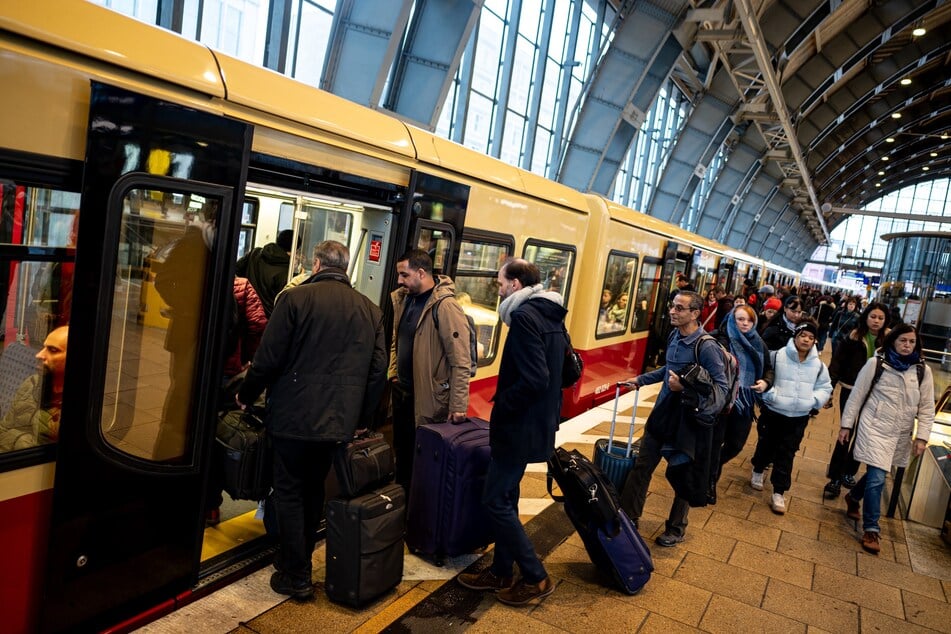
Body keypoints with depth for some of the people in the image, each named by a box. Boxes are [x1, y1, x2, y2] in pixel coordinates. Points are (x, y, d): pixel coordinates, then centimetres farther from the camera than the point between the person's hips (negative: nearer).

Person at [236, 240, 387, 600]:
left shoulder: (296, 298, -9)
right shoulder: (370, 310, 4)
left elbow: (268, 358, -10)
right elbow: (378, 370, 5)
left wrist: (246, 396, 7)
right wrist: (361, 416, 15)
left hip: (294, 416, -4)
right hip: (339, 421, 5)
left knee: (290, 493, 9)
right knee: (313, 492, 20)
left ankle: (296, 576, 14)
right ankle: (300, 560, 33)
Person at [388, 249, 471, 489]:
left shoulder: (446, 307, -20)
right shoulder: (402, 299, 5)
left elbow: (460, 361, -21)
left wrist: (458, 405, -22)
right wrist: (392, 372, 10)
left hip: (429, 397, -8)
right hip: (402, 389, 8)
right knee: (402, 450, 21)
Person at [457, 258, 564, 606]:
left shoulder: (524, 316, -19)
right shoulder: (551, 316, 10)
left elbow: (534, 379, -27)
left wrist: (499, 405, -14)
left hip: (519, 426, -10)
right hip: (538, 423, 10)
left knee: (496, 501, 1)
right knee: (506, 499, 18)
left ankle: (536, 578, 11)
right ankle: (501, 573, 29)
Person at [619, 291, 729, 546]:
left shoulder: (706, 347, -21)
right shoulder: (674, 336, 1)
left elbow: (722, 387, -18)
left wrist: (685, 389, -27)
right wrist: (640, 380, 22)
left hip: (686, 422, -6)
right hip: (662, 414, 7)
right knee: (642, 467, 14)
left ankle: (676, 529, 32)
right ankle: (629, 516, 29)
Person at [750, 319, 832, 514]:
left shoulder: (818, 365, -1)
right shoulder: (777, 356, -12)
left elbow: (825, 388, 10)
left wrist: (814, 399, -7)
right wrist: (769, 394, -19)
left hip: (799, 418, 2)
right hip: (773, 412, -2)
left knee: (786, 455, 4)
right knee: (766, 446, 16)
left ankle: (778, 493, 11)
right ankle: (758, 471, 45)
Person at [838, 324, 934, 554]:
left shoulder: (923, 371, 0)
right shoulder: (876, 363, -7)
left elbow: (927, 407, 5)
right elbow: (857, 395, -1)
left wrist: (921, 437, -2)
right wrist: (846, 425, 0)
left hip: (900, 434, 4)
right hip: (874, 428, -4)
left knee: (876, 475, 16)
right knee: (877, 479, -9)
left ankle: (853, 497, 46)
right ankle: (871, 530, 3)